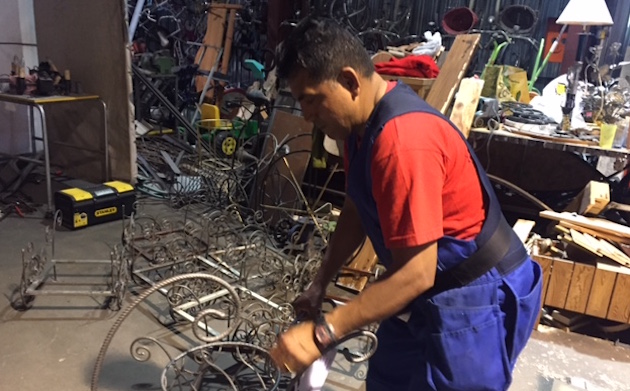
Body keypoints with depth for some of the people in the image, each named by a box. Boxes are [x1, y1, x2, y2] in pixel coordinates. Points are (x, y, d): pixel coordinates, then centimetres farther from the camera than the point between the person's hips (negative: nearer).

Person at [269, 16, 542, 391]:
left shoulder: (403, 139, -31)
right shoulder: (364, 122, -1)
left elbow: (415, 274, -31)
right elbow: (357, 211, 10)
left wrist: (322, 333, -28)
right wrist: (320, 284, 11)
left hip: (474, 300, -9)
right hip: (433, 290, 9)